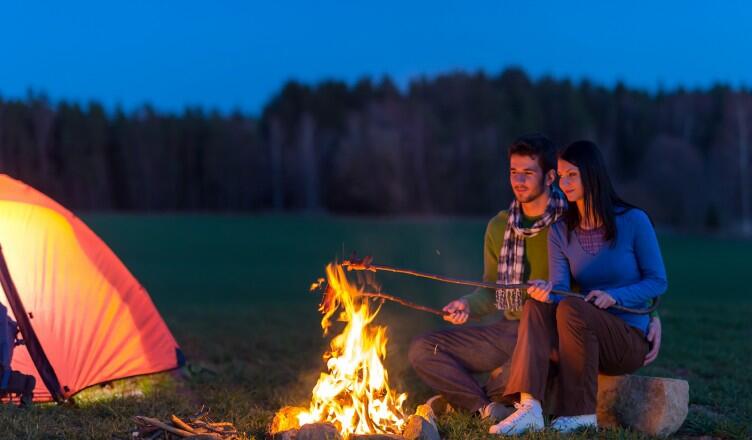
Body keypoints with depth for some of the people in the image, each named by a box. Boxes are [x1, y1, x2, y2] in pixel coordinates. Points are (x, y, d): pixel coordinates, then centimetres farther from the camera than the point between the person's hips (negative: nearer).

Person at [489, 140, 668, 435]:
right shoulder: (560, 231, 7)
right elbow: (559, 287, -4)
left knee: (571, 308, -31)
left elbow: (658, 281, -4)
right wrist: (547, 291, -28)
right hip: (585, 337, 4)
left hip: (631, 339, -4)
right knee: (536, 306, -24)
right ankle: (530, 408, -38)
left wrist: (614, 296, -21)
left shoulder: (633, 221, -6)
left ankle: (582, 413, -25)